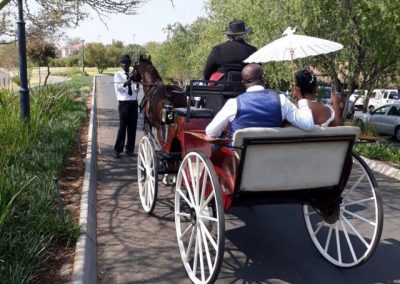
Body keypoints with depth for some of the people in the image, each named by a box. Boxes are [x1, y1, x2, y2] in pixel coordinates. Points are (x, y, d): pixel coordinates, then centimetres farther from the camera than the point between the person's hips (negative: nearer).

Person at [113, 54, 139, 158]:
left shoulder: (133, 75, 11)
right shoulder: (118, 75, 1)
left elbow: (136, 90, 8)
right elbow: (119, 87, -13)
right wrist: (128, 81, -27)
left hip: (134, 103, 4)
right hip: (124, 103, -4)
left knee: (132, 127, 6)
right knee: (122, 127, -6)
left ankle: (129, 149, 17)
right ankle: (117, 150, 2)